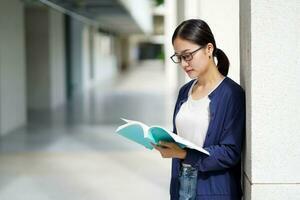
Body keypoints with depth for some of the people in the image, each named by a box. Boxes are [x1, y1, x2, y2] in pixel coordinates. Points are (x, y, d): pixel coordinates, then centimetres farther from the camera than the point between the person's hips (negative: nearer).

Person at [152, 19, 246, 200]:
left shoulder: (231, 94, -12)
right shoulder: (185, 91, 9)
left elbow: (230, 153, -17)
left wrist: (184, 154, -24)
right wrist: (164, 143, -6)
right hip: (181, 183, 5)